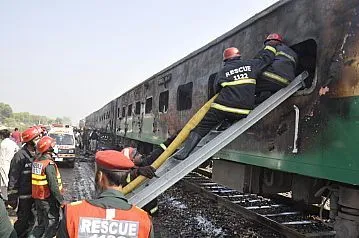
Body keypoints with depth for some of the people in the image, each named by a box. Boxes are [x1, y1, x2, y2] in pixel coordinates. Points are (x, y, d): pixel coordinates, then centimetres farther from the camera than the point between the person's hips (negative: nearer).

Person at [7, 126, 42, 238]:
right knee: (23, 220, 4)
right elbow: (13, 178, -16)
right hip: (24, 196, -6)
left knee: (31, 220, 18)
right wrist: (12, 197, -14)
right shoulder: (20, 156, -17)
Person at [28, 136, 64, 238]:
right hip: (48, 200, -8)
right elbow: (53, 186, -24)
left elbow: (37, 181, 11)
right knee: (51, 226, 6)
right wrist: (61, 201, -17)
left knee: (41, 224, 22)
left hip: (37, 198, 8)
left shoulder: (36, 162, 4)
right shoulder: (49, 164, -22)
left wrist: (36, 198, 20)